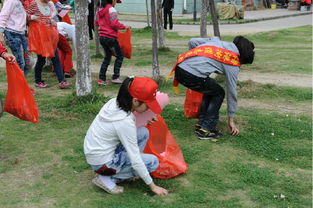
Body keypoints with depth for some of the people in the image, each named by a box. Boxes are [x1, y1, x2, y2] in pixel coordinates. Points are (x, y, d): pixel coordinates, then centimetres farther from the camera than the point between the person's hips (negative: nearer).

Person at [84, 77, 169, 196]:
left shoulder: (114, 102, -7)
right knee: (153, 161, -4)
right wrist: (152, 186, -12)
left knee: (143, 132, 4)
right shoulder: (125, 122, -28)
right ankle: (107, 178, -3)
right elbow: (136, 160, -22)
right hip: (101, 162, -8)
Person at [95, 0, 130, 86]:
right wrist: (124, 27, -8)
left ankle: (101, 79, 13)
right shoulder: (111, 9, -13)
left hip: (102, 36, 8)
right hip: (110, 37, -8)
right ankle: (115, 77, 7)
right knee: (120, 56, 9)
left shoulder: (100, 10, 11)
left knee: (107, 57, 18)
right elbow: (115, 24, -20)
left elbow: (96, 22, 19)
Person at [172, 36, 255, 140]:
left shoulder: (216, 40, 21)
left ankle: (201, 124, 28)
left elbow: (192, 42, 17)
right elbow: (231, 91, 12)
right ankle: (205, 130, 11)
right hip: (192, 75, -7)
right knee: (219, 93, 16)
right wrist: (231, 120, 20)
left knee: (210, 90, 27)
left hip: (179, 68, 7)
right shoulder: (233, 63, 6)